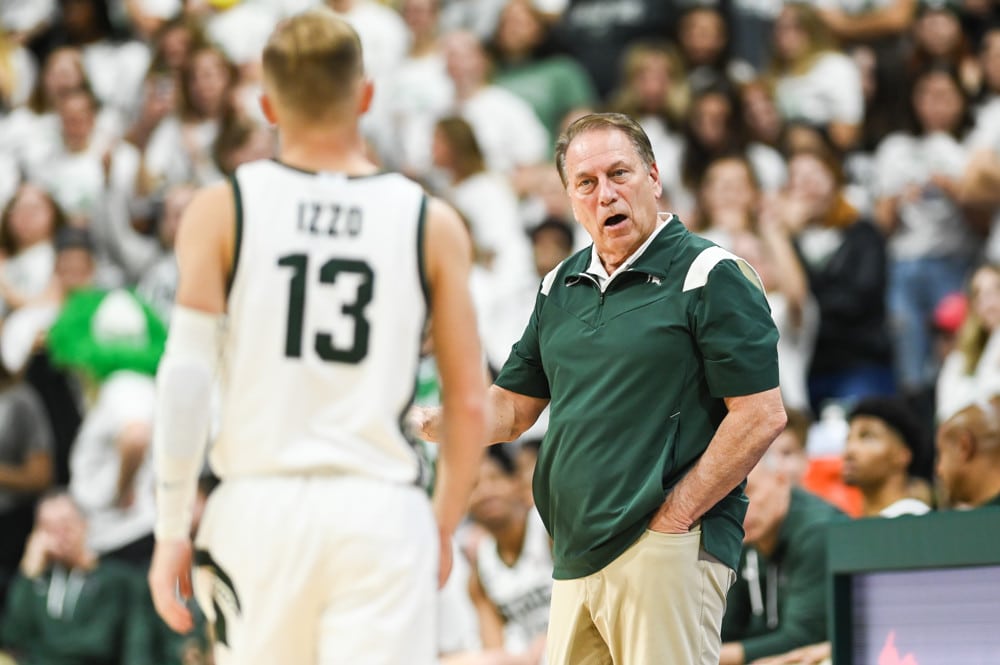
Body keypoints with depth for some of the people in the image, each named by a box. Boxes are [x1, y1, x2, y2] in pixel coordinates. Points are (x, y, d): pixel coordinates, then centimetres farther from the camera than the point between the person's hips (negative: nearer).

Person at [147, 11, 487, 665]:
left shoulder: (220, 210, 3)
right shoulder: (433, 224, 5)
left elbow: (185, 378, -5)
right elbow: (470, 405, 5)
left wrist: (171, 530, 0)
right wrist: (443, 528, 18)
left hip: (260, 506, 1)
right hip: (383, 512, -1)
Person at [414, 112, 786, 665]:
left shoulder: (709, 277, -5)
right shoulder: (560, 287, 17)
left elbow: (762, 415, -11)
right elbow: (513, 407, 21)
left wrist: (675, 515, -13)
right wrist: (434, 423, 0)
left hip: (667, 554, -7)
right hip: (576, 556, 7)